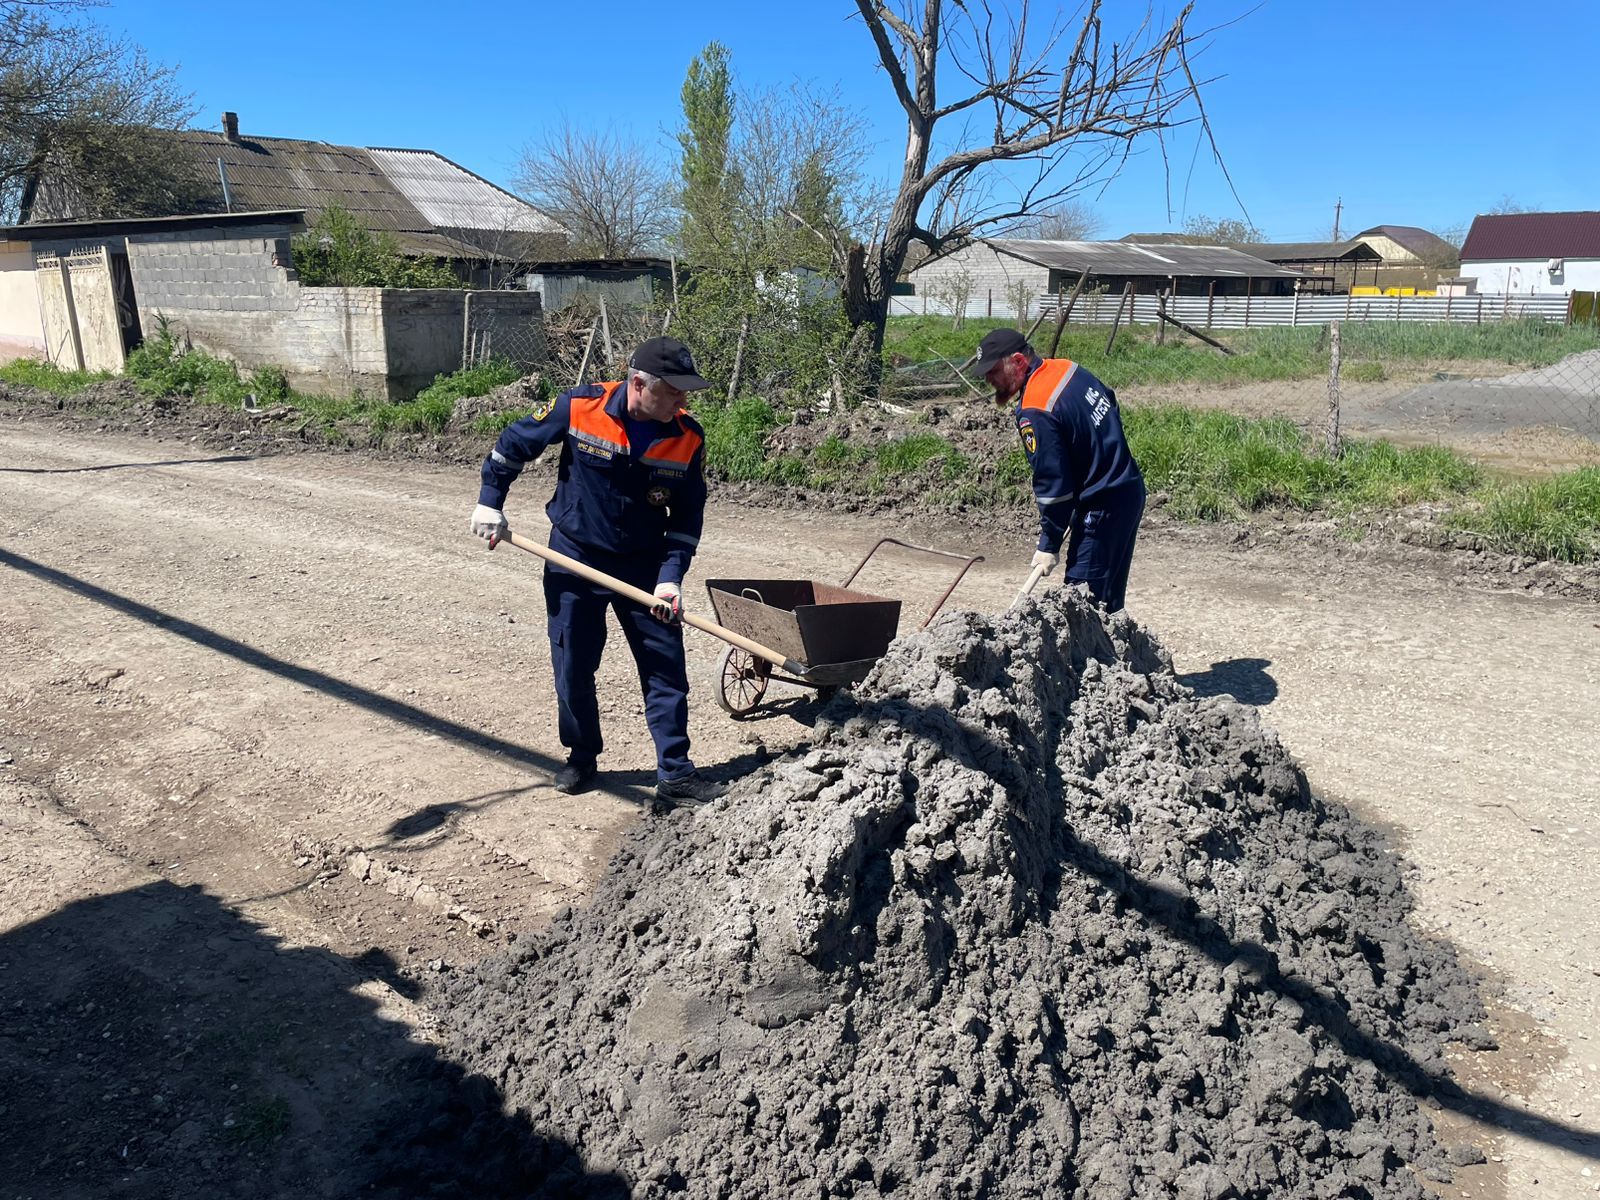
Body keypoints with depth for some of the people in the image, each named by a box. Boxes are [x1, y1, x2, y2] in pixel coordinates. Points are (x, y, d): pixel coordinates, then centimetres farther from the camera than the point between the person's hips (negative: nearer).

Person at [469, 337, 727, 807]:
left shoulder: (688, 438, -12)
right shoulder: (579, 408, -17)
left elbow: (687, 518, -5)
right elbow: (514, 443, -1)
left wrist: (670, 578, -16)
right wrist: (490, 503, 1)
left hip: (644, 565, 1)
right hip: (574, 560, -1)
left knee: (666, 669, 0)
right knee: (573, 667, 9)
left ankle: (675, 773, 10)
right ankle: (582, 758, 30)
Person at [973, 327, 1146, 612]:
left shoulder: (1034, 412, -21)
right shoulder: (1066, 368, 5)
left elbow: (1053, 481, -19)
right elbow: (1113, 407, 19)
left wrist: (1049, 545, -10)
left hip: (1102, 507, -10)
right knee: (1109, 595, 18)